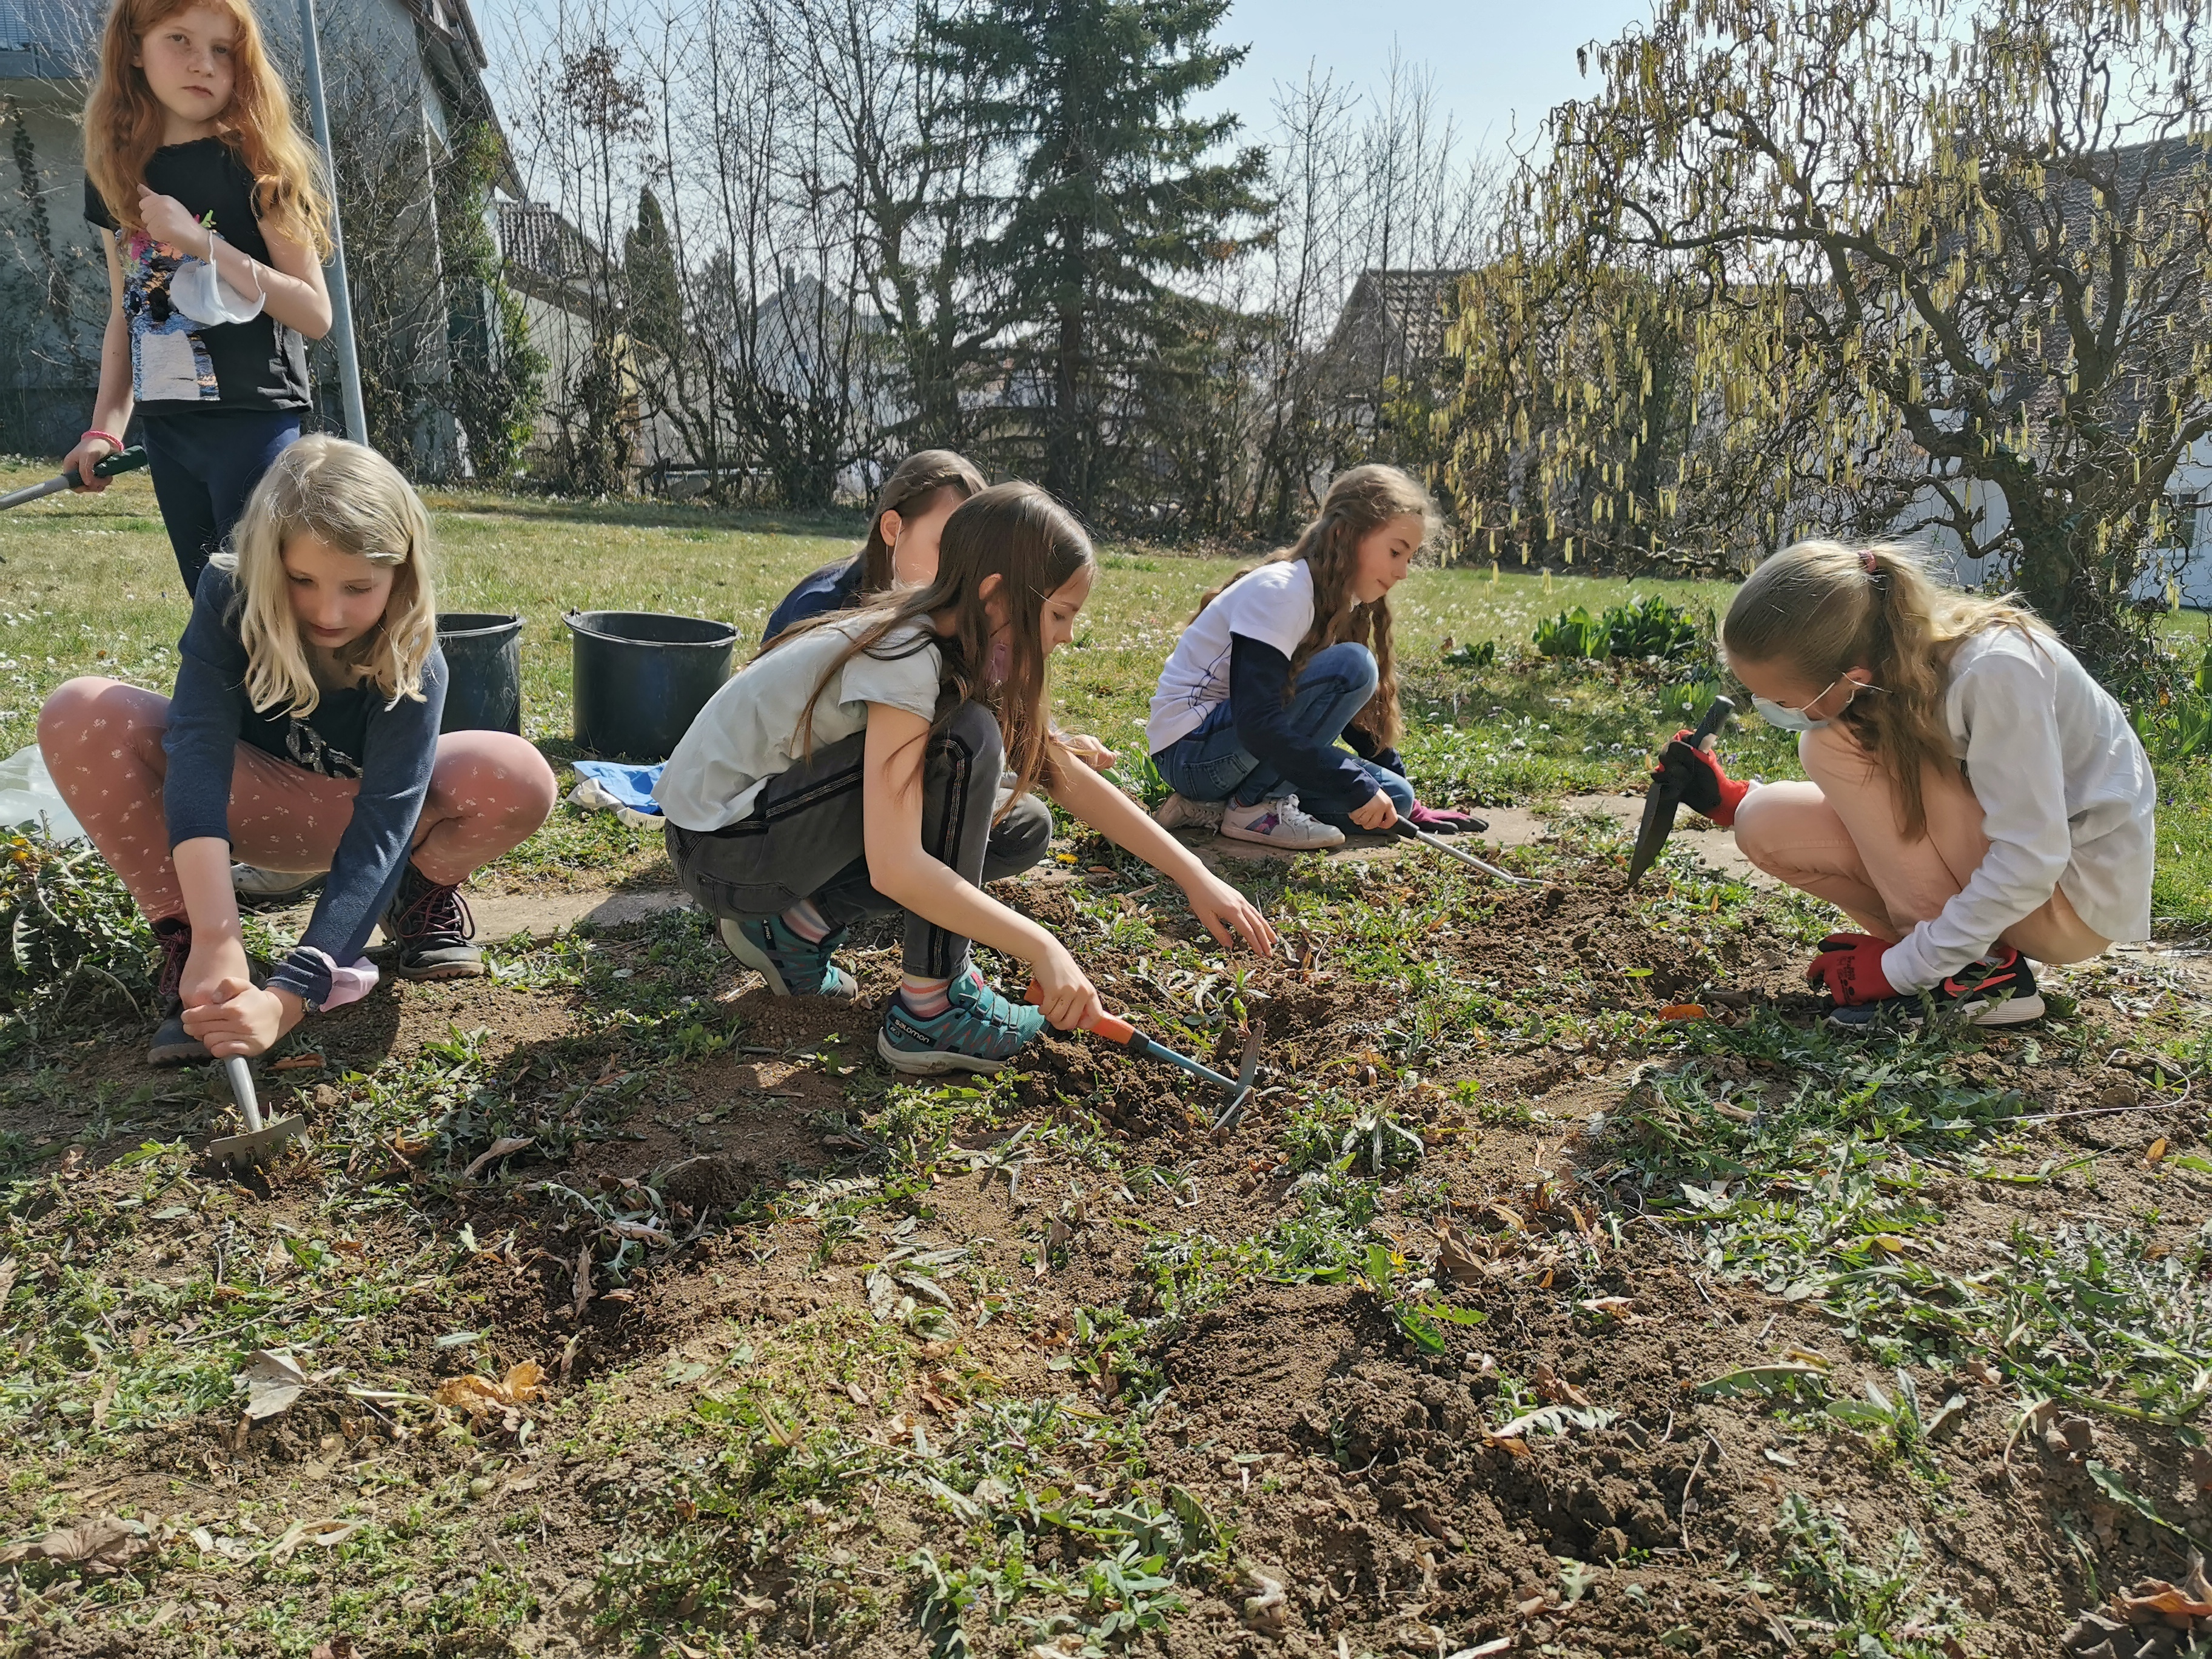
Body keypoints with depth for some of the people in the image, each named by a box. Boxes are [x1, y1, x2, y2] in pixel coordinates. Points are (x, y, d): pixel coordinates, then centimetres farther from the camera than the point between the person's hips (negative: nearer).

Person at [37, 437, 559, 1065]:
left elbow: (378, 831, -38)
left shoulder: (413, 666, -30)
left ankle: (423, 890, 2)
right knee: (81, 715, -29)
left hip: (344, 811, -1)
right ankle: (181, 944, -17)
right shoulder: (228, 597, -27)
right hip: (245, 799, 1)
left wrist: (286, 1000, -49)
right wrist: (214, 943, -50)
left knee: (519, 779, -31)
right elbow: (197, 753, -38)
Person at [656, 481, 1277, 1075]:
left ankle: (796, 927, 8)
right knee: (965, 743, -23)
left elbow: (1067, 777, 3)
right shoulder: (906, 660, -26)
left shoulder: (961, 649, 0)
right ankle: (929, 1012, -14)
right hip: (720, 849, -8)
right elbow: (894, 870, -33)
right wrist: (1043, 949, -30)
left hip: (771, 813, 9)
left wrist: (1195, 875, -1)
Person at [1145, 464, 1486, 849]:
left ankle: (1214, 807, 1)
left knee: (1394, 795, 0)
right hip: (1190, 750, -10)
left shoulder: (1340, 602, 8)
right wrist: (1358, 786, -31)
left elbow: (1356, 714, 16)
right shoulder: (1280, 593, -20)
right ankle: (1255, 805, -15)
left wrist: (1406, 805, 12)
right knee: (1350, 667, -23)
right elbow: (1257, 724, -30)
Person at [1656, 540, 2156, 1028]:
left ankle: (1978, 972, -17)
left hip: (2081, 889, -7)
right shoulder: (1883, 663, -8)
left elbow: (2029, 864, -28)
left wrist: (1903, 969, -24)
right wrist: (1728, 800, -6)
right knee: (1767, 828, -9)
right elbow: (1851, 808, 7)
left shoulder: (1993, 671, -30)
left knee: (1838, 745, -23)